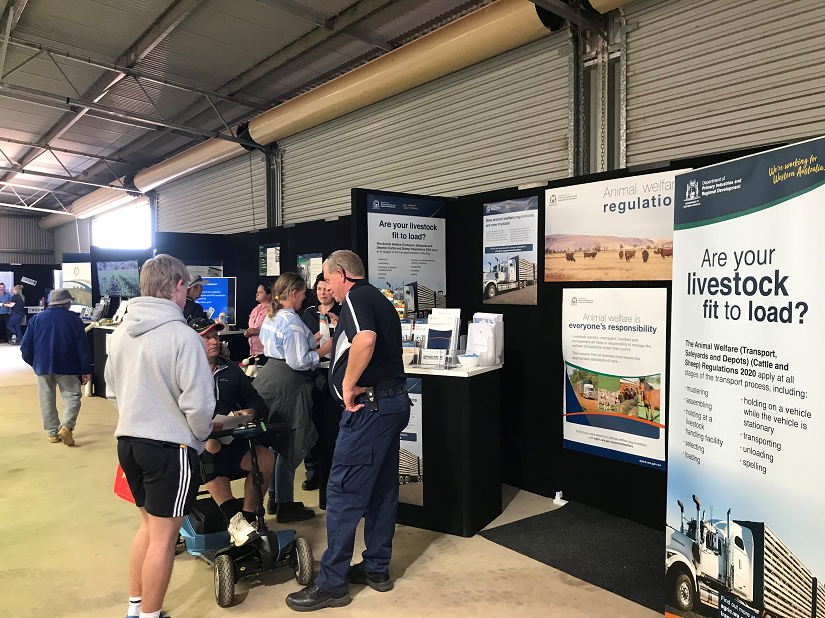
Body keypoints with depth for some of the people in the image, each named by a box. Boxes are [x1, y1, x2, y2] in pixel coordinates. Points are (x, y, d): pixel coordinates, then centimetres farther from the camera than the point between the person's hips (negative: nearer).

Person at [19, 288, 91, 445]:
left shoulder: (37, 318, 6)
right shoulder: (74, 319, -2)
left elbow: (26, 345, 5)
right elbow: (83, 347, -5)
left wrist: (33, 362, 20)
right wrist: (86, 370, -1)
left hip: (43, 366, 3)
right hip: (67, 367, -3)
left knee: (47, 400, 11)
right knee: (72, 396, 4)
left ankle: (52, 432, 15)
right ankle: (66, 426, -17)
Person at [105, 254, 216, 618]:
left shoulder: (121, 331, 4)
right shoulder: (182, 336, -19)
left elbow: (112, 390, 13)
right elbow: (199, 403, -20)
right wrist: (202, 435, -1)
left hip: (128, 441, 8)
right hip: (170, 446, -8)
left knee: (148, 523, 24)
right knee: (163, 537, 7)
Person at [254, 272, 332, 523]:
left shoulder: (271, 316, 12)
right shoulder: (292, 321, -19)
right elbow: (298, 362, -22)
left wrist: (309, 342, 20)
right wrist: (323, 350, -11)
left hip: (269, 377, 10)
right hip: (287, 386, -10)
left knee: (277, 441, 18)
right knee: (290, 445, 0)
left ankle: (274, 497, 30)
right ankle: (285, 505, 10)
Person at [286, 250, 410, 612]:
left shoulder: (356, 298, -11)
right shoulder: (381, 300, 19)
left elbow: (365, 339, -31)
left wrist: (349, 384, -21)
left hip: (369, 406, -10)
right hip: (393, 402, 10)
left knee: (343, 492, -3)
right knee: (381, 489, 16)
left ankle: (332, 584, 6)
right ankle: (377, 568, 28)